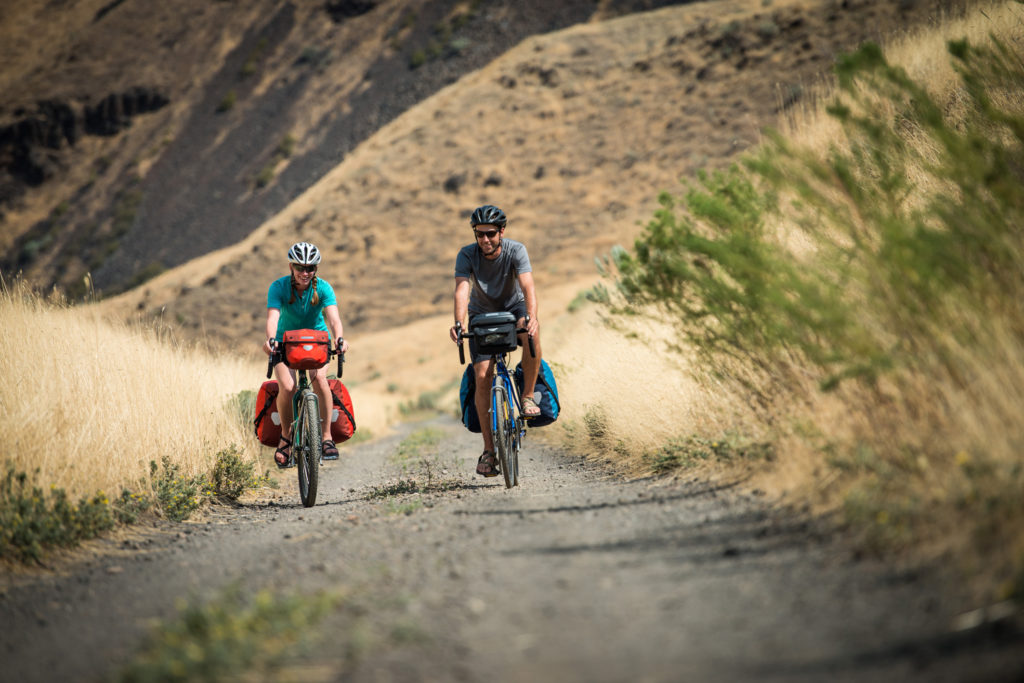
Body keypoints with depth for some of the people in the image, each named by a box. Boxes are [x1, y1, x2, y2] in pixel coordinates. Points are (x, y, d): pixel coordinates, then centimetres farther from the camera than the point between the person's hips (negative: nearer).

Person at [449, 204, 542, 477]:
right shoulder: (467, 255, -19)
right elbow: (462, 290, -32)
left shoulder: (516, 250, -21)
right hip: (482, 315, 1)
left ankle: (528, 396, -22)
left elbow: (527, 286, -34)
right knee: (482, 375, -15)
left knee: (531, 330, -37)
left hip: (513, 308, -1)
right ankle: (489, 449, -9)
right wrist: (458, 323, -51)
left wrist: (531, 317, -53)